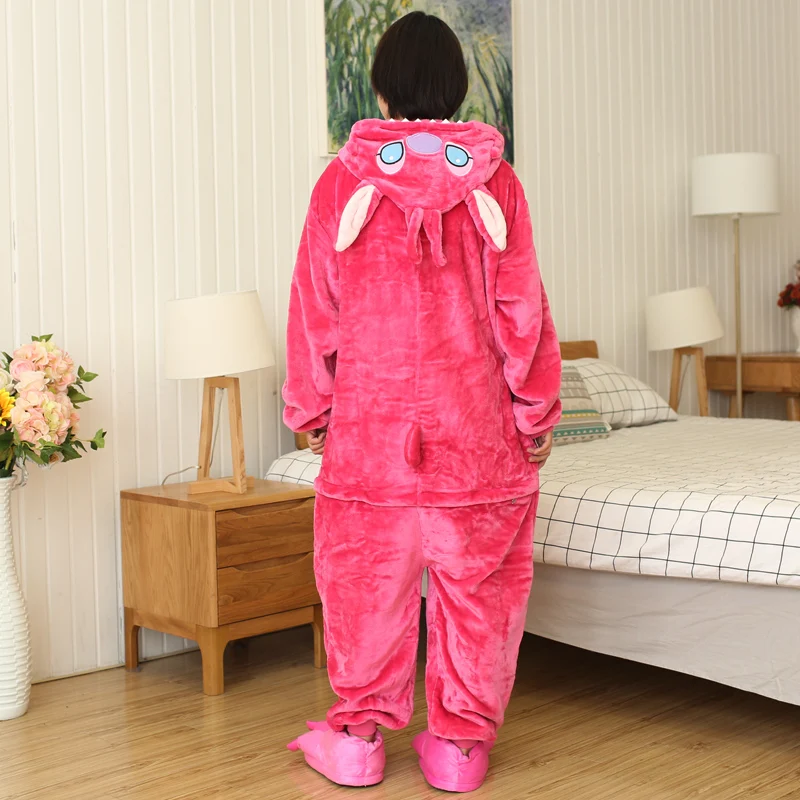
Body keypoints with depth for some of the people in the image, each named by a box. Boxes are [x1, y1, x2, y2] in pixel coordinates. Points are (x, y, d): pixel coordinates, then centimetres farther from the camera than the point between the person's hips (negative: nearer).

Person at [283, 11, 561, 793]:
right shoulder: (494, 183, -3)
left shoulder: (342, 181, -3)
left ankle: (359, 732, 21)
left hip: (369, 429, 0)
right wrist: (536, 412, 9)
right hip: (476, 433, 0)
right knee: (478, 585, 11)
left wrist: (309, 409, 14)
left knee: (366, 582, 12)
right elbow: (521, 310, -1)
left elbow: (314, 310, 2)